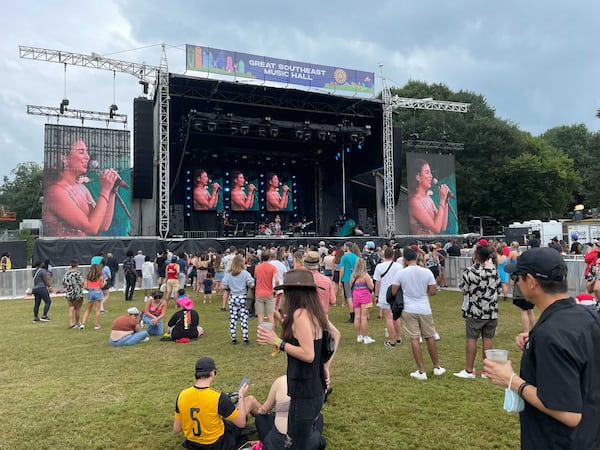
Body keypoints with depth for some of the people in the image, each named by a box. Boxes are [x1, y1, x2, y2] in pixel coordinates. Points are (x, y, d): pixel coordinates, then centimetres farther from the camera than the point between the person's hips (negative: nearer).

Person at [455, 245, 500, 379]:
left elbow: (464, 291, -8)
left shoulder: (469, 272, -14)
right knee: (487, 339, 9)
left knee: (471, 339, 4)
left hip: (475, 312, -4)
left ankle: (469, 370, 10)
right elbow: (498, 288, 9)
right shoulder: (493, 270, 1)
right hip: (491, 312, 4)